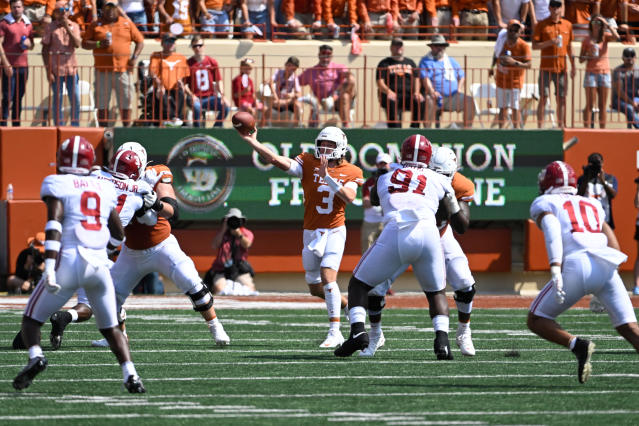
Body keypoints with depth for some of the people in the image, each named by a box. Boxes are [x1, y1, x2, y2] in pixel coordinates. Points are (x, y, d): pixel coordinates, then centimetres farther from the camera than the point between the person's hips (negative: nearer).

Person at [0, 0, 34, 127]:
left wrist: (29, 43, -3)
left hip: (23, 65, 5)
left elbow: (31, 46, 22)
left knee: (19, 98, 7)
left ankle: (16, 125, 12)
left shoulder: (27, 24, 14)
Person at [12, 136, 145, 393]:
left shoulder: (57, 184, 2)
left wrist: (50, 267, -18)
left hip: (69, 261, -4)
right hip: (99, 264, 4)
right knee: (110, 328, 18)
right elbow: (118, 235, 22)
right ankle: (130, 375, -1)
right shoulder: (104, 189, 16)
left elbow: (54, 224, -12)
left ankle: (35, 355, -18)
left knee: (31, 320, 10)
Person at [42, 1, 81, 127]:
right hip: (56, 69, -2)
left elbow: (77, 44, -6)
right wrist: (48, 71, -6)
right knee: (57, 100, 1)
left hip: (71, 68, 2)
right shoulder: (50, 28, 1)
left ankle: (75, 126, 11)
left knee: (75, 100, 2)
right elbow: (45, 50, 0)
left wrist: (67, 28, -14)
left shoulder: (74, 26, 8)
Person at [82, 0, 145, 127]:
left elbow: (140, 41, 15)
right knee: (102, 104, 0)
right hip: (102, 71, 0)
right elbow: (84, 44, 6)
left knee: (125, 102, 1)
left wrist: (134, 57, 0)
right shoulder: (95, 25, 9)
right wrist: (98, 44, -12)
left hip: (123, 69, 0)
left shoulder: (127, 24, 11)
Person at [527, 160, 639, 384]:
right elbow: (612, 242, 21)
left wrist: (555, 269, -16)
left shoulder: (544, 204, 17)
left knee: (537, 320, 11)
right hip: (607, 268, 4)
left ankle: (577, 345, -14)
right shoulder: (592, 204, 32)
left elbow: (552, 230, -4)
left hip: (576, 267, -4)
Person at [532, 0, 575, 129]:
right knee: (543, 97, -4)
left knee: (561, 98, 5)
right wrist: (550, 42, -19)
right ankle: (540, 126, -2)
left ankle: (561, 125, 11)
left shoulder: (567, 25, 10)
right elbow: (534, 46, -5)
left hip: (562, 68, 3)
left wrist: (573, 66, 15)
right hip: (546, 67, -3)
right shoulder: (541, 25, 0)